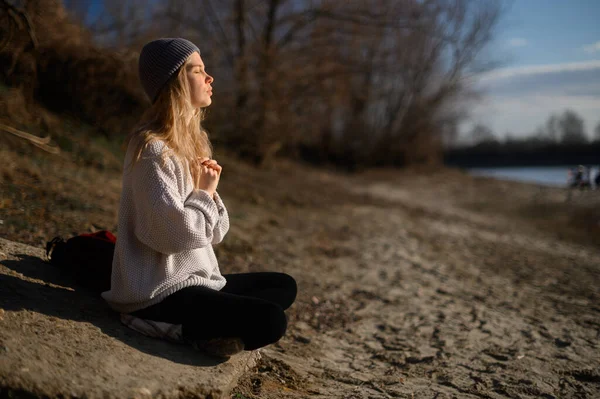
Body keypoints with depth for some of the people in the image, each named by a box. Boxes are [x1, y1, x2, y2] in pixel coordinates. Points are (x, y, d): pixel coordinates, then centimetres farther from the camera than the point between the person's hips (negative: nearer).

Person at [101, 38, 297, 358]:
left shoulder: (190, 144, 12)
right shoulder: (153, 148, -16)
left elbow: (214, 233, 11)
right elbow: (178, 232, -24)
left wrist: (210, 191, -7)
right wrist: (206, 192, -9)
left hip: (195, 278, 10)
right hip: (157, 292, -10)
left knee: (285, 286, 12)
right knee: (270, 320, -21)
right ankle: (179, 329, -7)